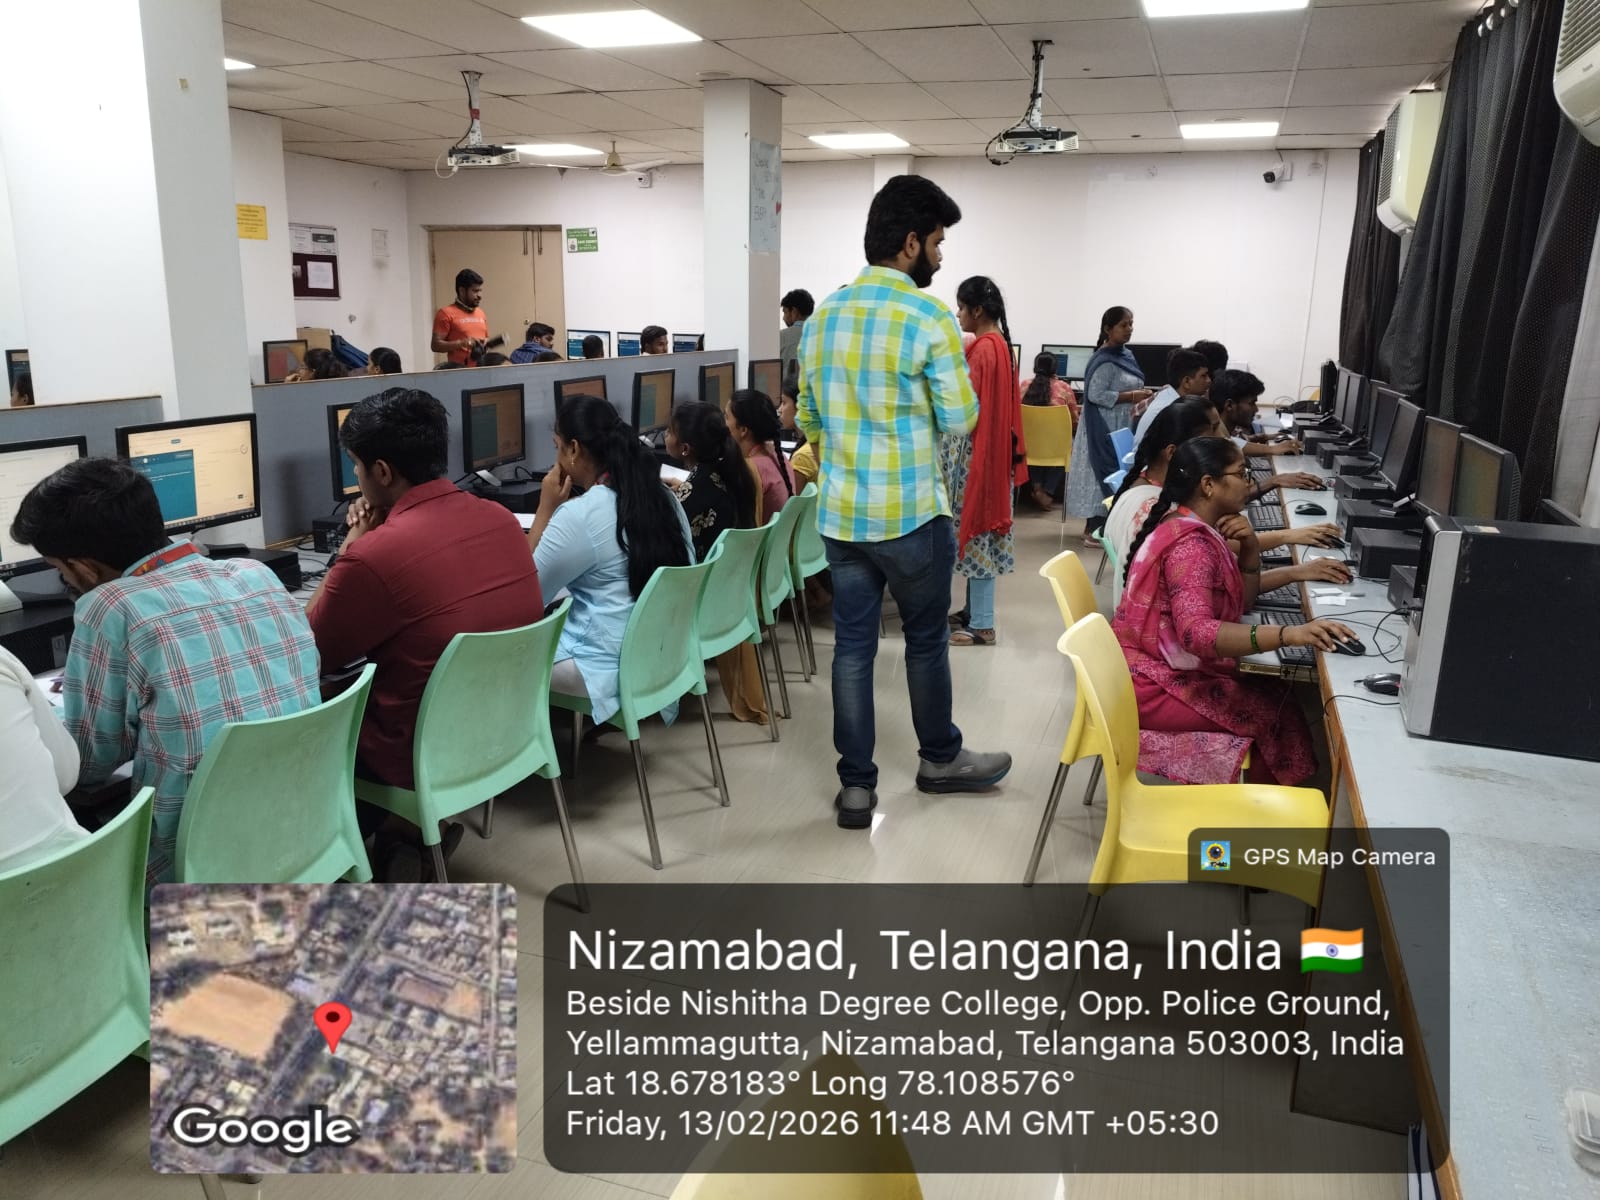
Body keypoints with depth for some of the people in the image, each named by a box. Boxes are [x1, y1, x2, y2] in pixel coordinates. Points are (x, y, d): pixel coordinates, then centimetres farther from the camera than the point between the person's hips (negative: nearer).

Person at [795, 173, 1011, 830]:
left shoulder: (823, 314, 6)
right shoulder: (929, 317, -13)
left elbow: (808, 415, 12)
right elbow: (961, 419, -10)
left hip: (839, 513, 5)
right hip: (911, 514, -5)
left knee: (851, 645, 9)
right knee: (926, 639, 13)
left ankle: (856, 784, 15)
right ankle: (940, 758, 32)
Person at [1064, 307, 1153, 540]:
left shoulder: (1126, 355, 13)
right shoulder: (1105, 361, -16)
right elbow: (1096, 395, -21)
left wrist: (1140, 394, 5)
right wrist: (1131, 396, -20)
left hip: (1122, 425, 9)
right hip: (1105, 427, -9)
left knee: (1117, 470, 11)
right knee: (1106, 470, -7)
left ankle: (1093, 525, 16)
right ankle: (1095, 528, -2)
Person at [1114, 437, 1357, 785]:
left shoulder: (1193, 527, 7)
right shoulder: (1190, 544, -24)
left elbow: (1240, 601, 12)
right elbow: (1197, 633, -38)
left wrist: (1250, 548, -6)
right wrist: (1289, 634, -45)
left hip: (1164, 666, 9)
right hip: (1155, 685, -9)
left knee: (1274, 691, 8)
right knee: (1276, 710, -5)